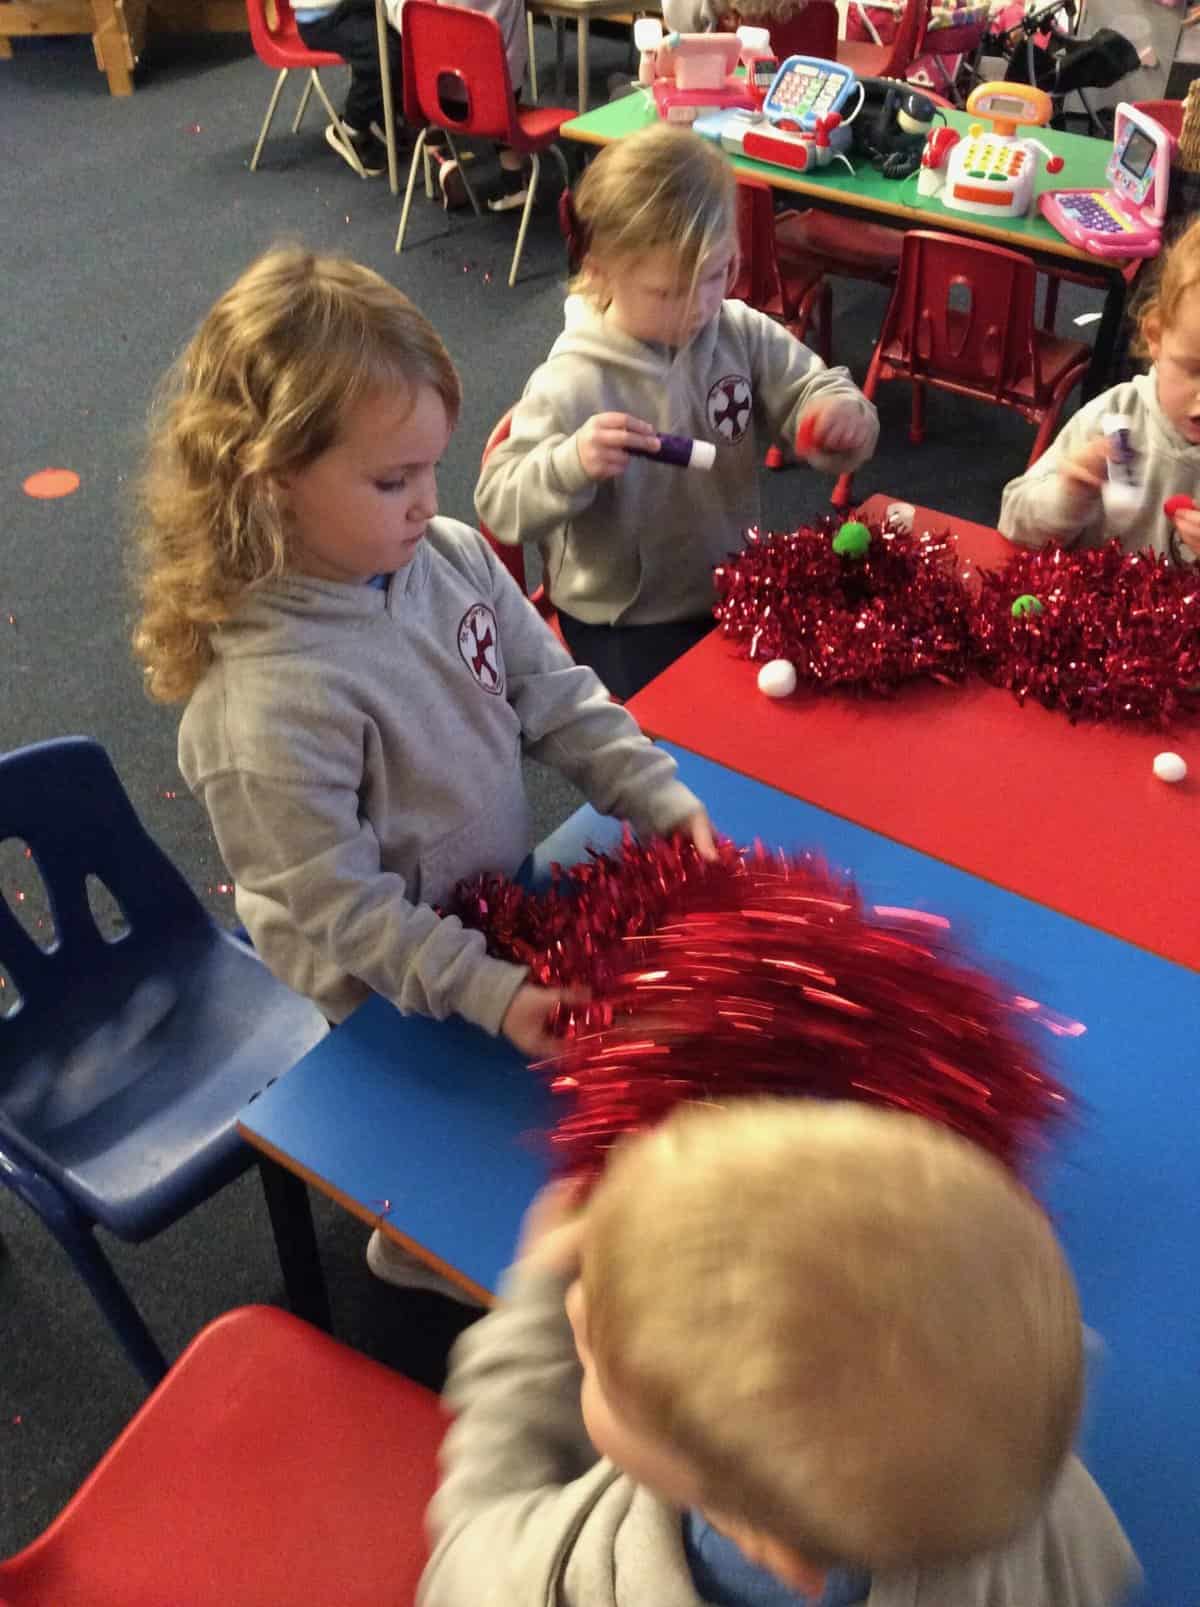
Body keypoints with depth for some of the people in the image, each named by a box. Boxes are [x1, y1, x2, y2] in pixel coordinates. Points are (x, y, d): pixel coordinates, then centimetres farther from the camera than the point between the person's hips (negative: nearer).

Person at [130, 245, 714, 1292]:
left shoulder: (449, 556, -15)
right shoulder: (273, 698, -36)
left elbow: (557, 696, -4)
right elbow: (339, 906, -27)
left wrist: (662, 799, -12)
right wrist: (489, 993, -26)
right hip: (393, 1004, -7)